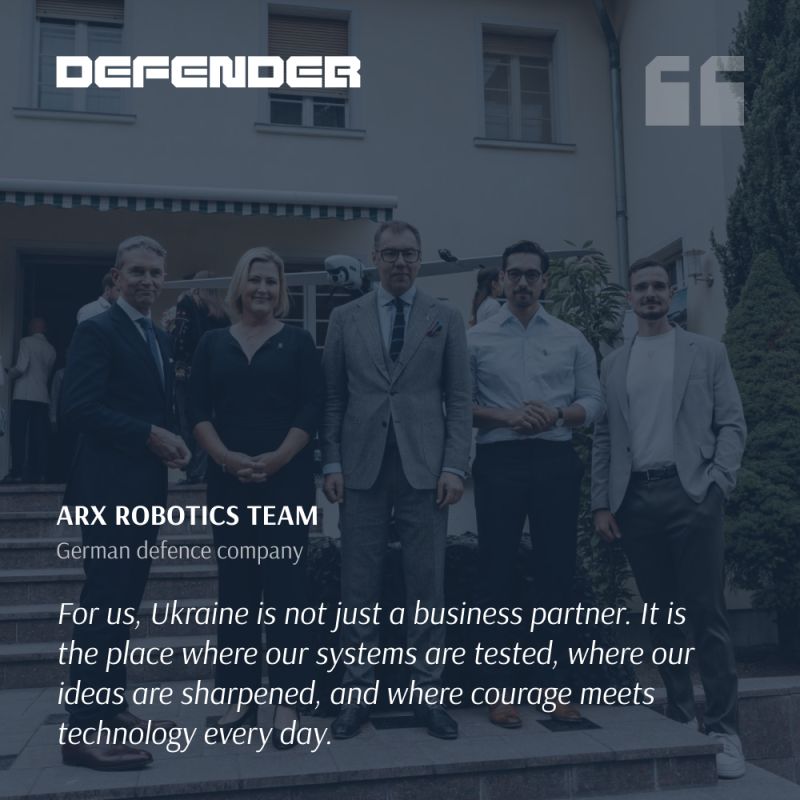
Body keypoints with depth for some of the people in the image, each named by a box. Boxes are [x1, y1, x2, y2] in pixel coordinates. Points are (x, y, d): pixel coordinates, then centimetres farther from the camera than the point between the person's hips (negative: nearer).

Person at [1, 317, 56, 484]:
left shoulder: (26, 341, -2)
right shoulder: (51, 349, 14)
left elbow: (21, 367, -12)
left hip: (24, 395, -5)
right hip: (42, 397, 5)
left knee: (19, 435, -5)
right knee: (38, 437, 3)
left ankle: (17, 473, -11)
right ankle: (39, 473, -1)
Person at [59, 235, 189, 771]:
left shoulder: (160, 338, 16)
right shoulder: (98, 331, -9)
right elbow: (77, 408, -20)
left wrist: (172, 441, 2)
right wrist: (151, 436, -19)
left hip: (145, 490, 9)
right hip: (110, 489, -8)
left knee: (123, 602, 14)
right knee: (104, 603, -7)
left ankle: (111, 709, 25)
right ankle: (84, 731, 0)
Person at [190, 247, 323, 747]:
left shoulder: (298, 341, 5)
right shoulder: (213, 344, 11)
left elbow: (312, 409, -2)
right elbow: (198, 411, 5)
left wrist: (276, 459, -13)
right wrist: (227, 457, -10)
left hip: (287, 478, -2)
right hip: (228, 480, 3)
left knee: (284, 583, -3)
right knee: (236, 586, 6)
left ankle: (287, 702, 3)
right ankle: (240, 696, 15)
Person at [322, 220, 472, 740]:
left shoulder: (446, 319, 8)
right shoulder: (346, 319, 9)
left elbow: (460, 399, 4)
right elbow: (333, 397, 8)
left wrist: (455, 466, -4)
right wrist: (331, 463, 0)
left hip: (424, 466, 0)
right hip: (362, 465, 1)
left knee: (428, 580, 3)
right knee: (360, 582, 4)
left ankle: (427, 691, 15)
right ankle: (359, 691, 15)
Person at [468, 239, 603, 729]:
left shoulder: (571, 339, 12)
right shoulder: (477, 338, 8)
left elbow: (593, 401, 8)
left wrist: (558, 415, -11)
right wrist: (508, 417, -12)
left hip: (556, 460, 1)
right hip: (499, 461, -1)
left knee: (557, 573, 3)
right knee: (498, 573, 1)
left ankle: (560, 688, 13)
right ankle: (501, 689, 9)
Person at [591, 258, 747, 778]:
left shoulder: (707, 352, 9)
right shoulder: (614, 363, 15)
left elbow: (732, 424, 3)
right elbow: (604, 437, 12)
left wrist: (718, 484, -10)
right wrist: (602, 504, 4)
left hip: (691, 492, -2)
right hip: (636, 498, 3)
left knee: (707, 613, -4)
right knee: (662, 614, 7)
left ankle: (724, 730, 3)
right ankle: (681, 719, 16)